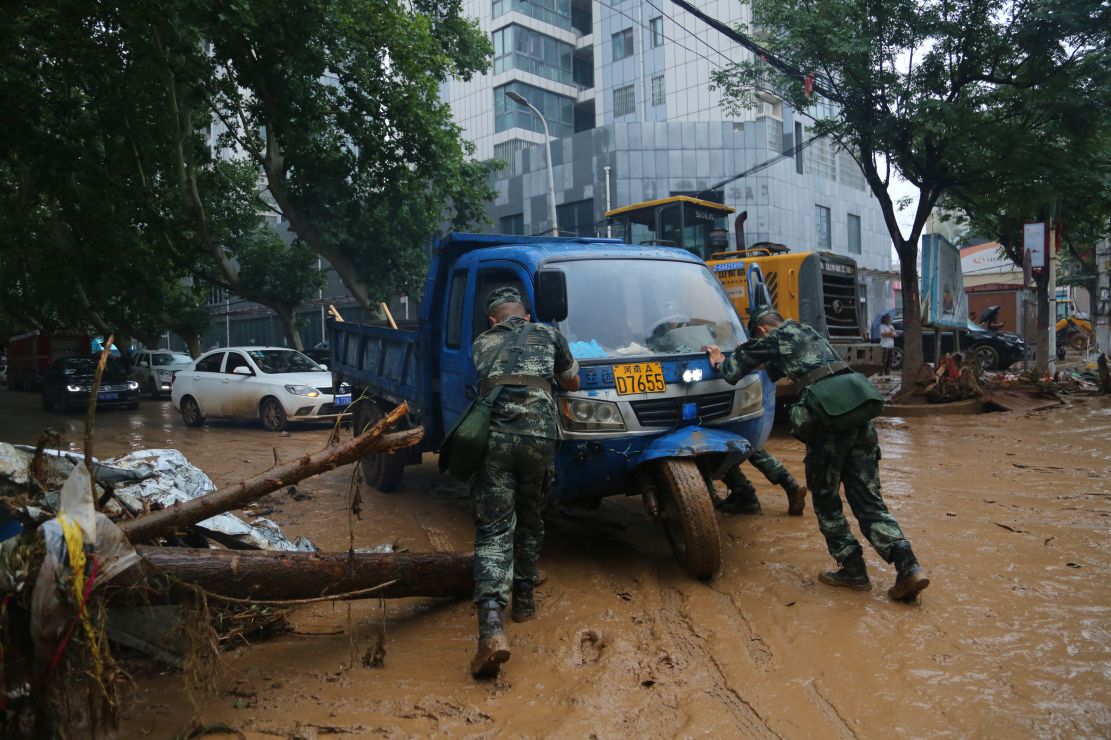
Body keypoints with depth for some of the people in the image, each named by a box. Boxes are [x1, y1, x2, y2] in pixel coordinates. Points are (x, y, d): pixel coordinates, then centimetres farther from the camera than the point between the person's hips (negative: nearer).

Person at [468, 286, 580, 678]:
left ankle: (491, 627, -18)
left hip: (492, 439, 0)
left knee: (493, 531, -3)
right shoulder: (548, 334, 20)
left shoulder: (479, 345, 22)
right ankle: (523, 600, 34)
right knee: (530, 521, 23)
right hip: (539, 437, 1)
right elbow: (572, 383, 31)